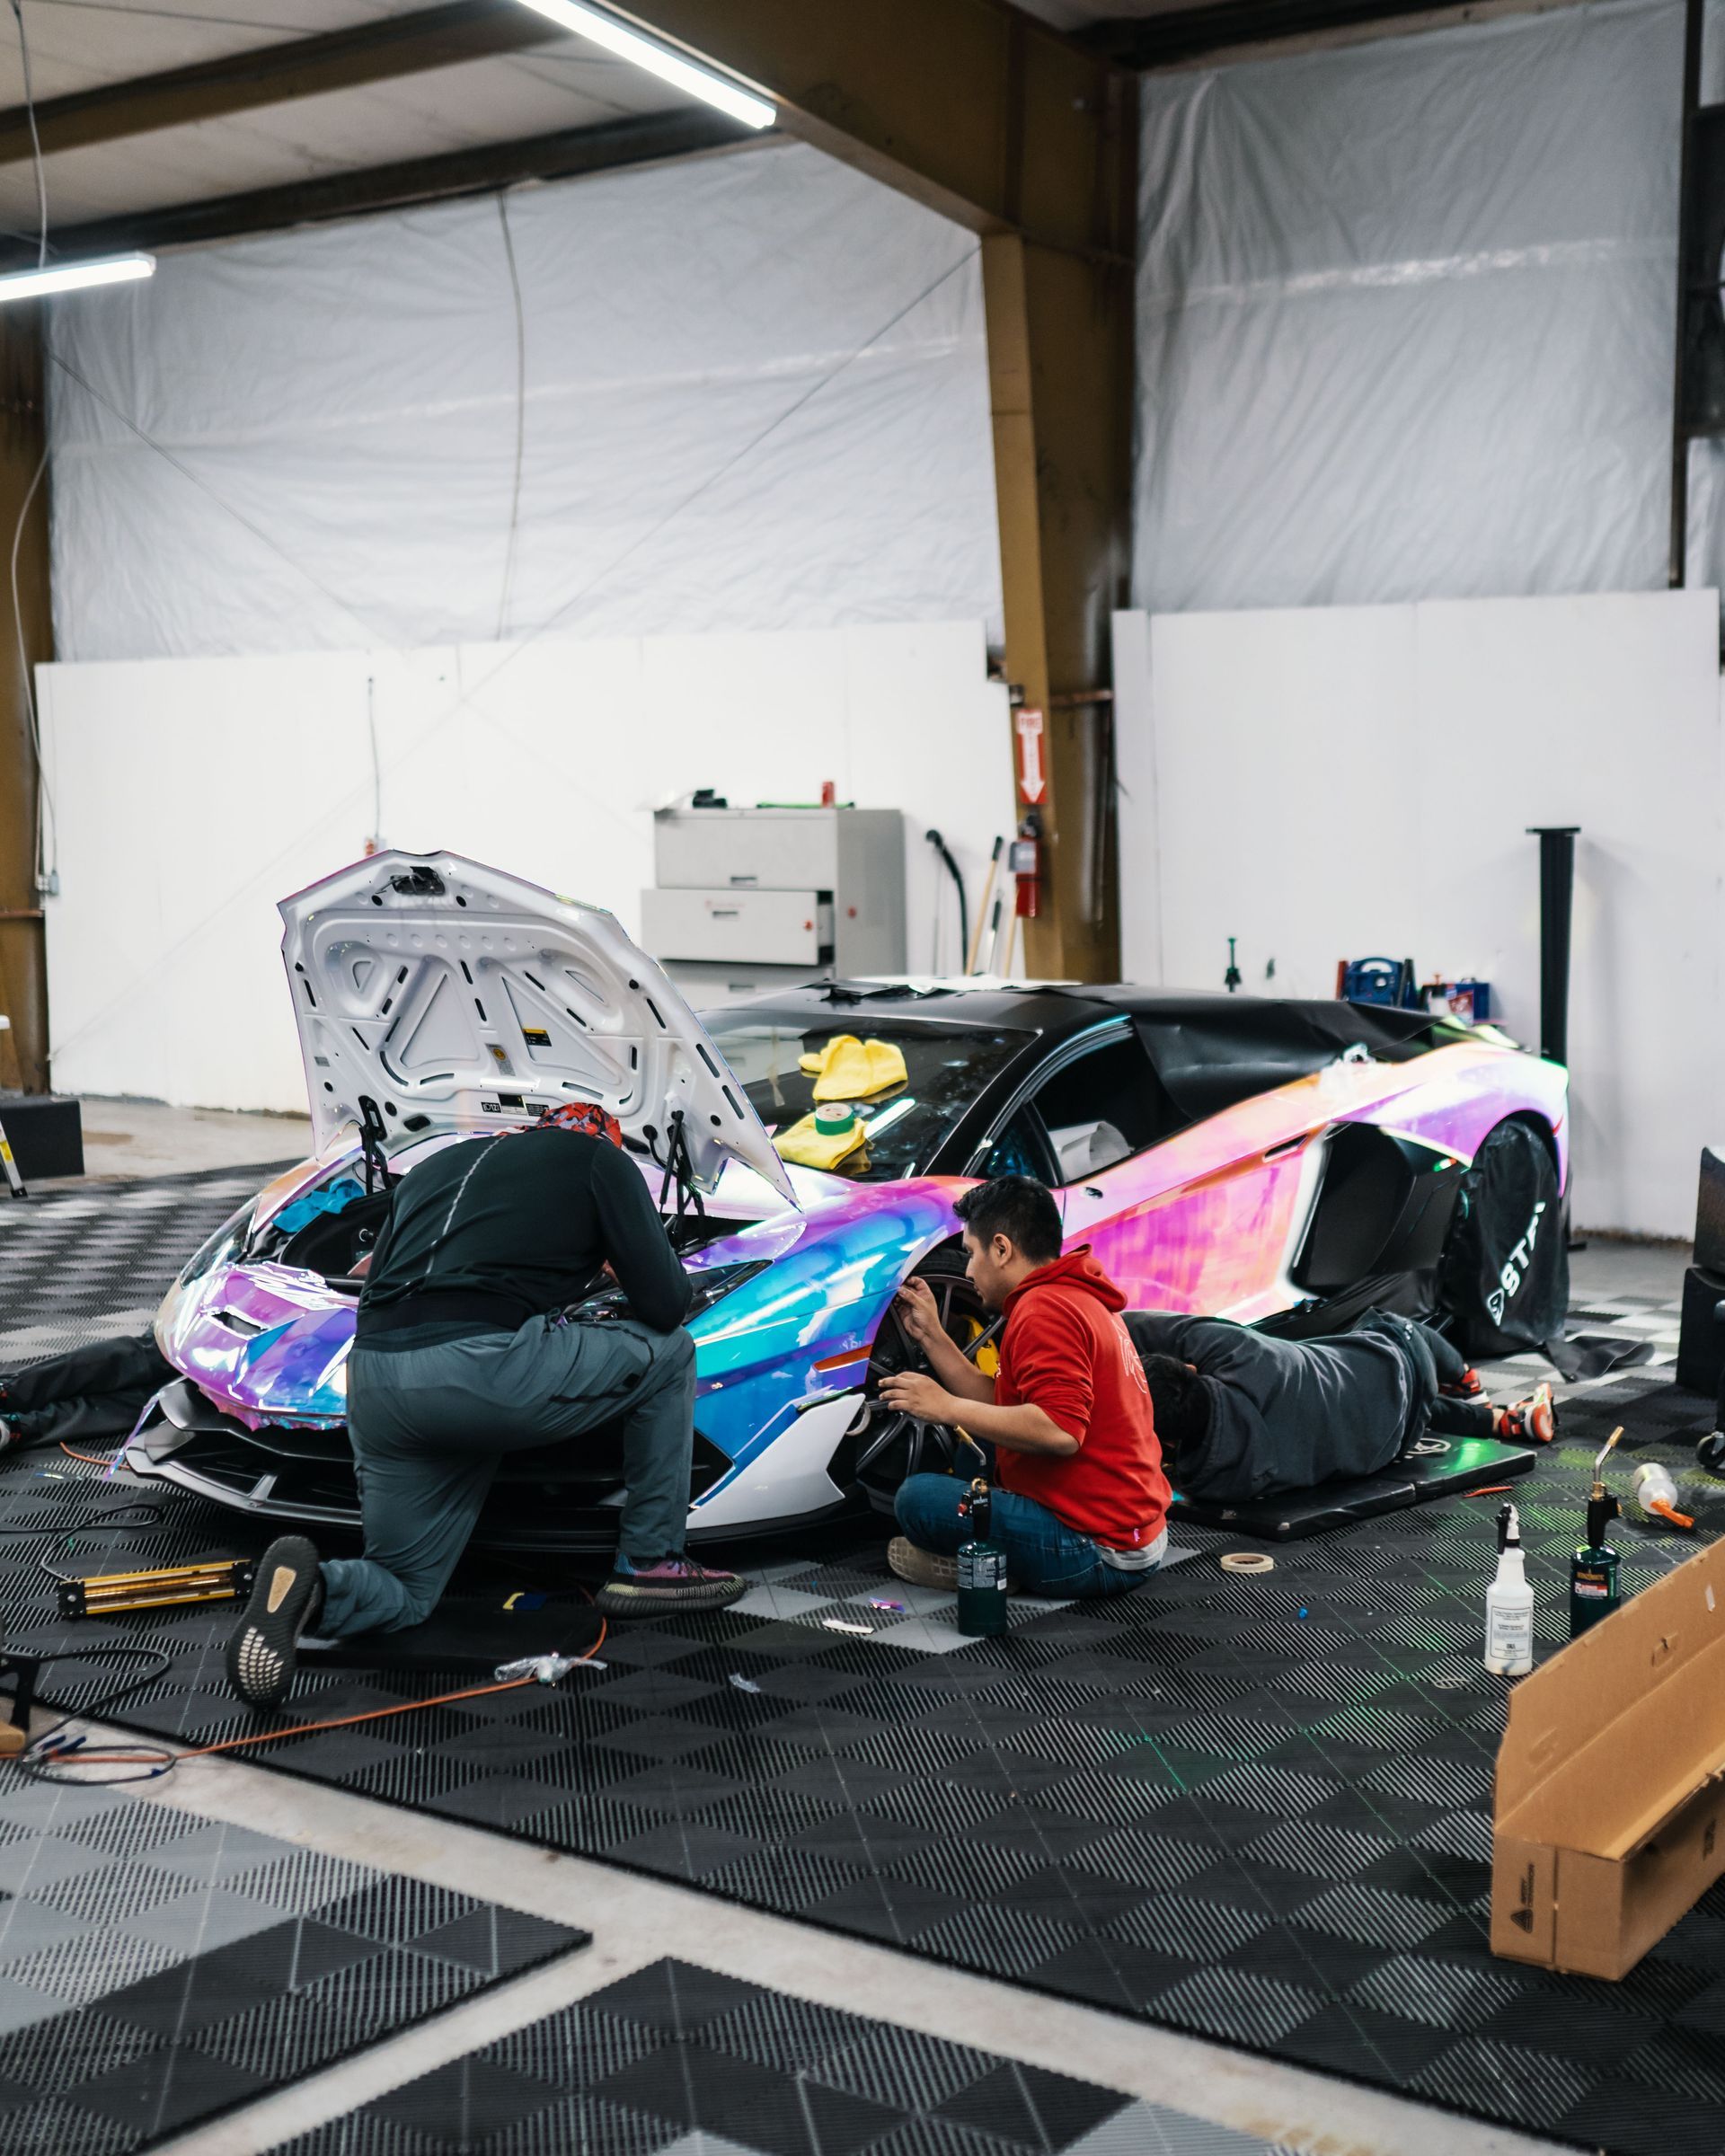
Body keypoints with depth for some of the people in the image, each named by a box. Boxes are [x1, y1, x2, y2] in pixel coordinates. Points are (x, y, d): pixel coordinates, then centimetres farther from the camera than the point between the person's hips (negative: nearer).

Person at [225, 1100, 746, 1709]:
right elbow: (666, 1304, 9)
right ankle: (650, 1564, 19)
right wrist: (622, 1271, 33)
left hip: (373, 1387, 6)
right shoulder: (600, 1159, 15)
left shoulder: (431, 1168, 32)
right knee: (669, 1354, 19)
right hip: (488, 1372, -6)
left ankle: (309, 1586, -11)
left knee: (404, 1593, 22)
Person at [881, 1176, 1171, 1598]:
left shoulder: (1044, 1309, -17)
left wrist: (947, 1407, -20)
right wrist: (931, 1335, 16)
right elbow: (1004, 1408, 15)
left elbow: (1060, 1429, -28)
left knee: (918, 1498, -19)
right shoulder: (1076, 1298, 17)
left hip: (1096, 1555, -11)